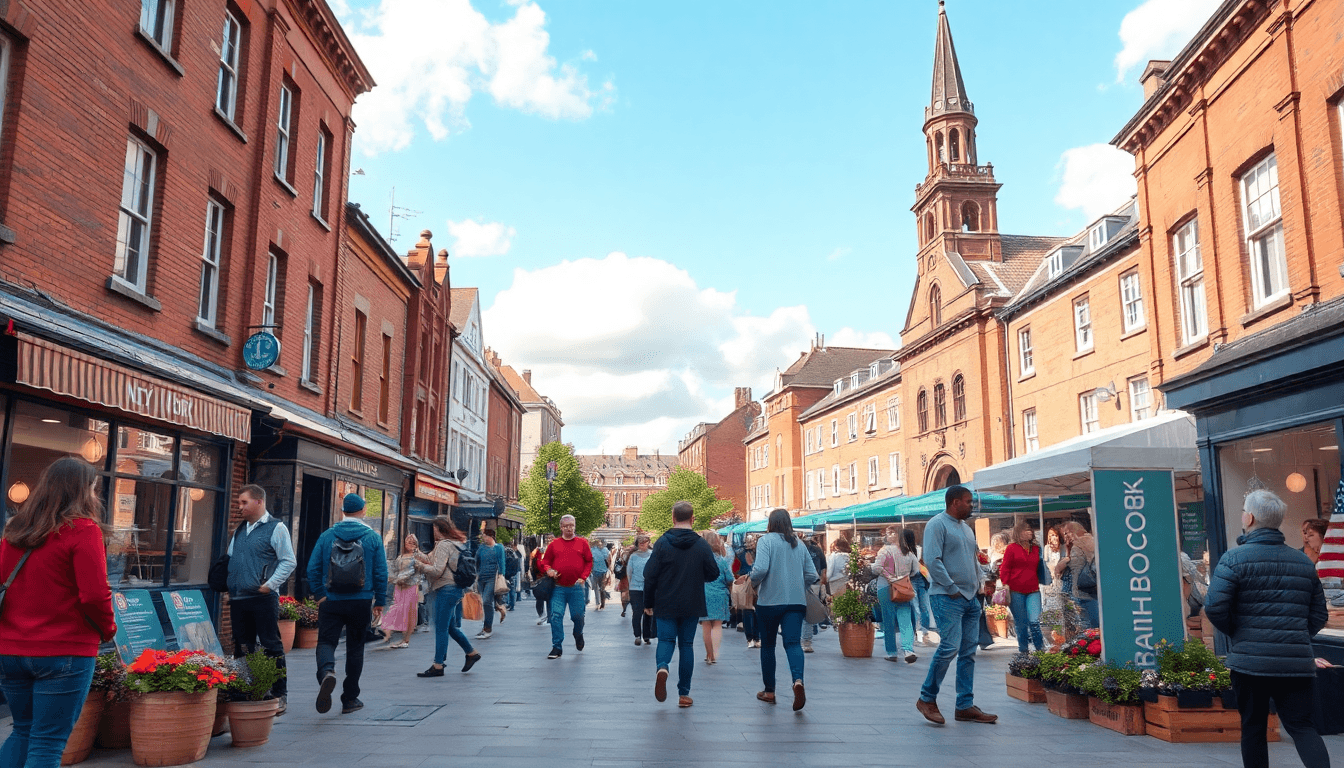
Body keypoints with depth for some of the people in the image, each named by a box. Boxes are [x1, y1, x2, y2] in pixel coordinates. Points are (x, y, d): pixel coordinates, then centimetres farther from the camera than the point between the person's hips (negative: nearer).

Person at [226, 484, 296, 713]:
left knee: (271, 647, -3)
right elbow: (230, 560, 25)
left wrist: (270, 585, -14)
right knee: (242, 648, 12)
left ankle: (279, 695, 4)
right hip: (238, 600, 7)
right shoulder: (239, 531, 17)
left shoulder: (276, 528, -4)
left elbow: (289, 562, -7)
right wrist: (229, 587, 12)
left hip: (263, 599, -7)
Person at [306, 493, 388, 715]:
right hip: (361, 603, 0)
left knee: (326, 642, 2)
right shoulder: (373, 537, 0)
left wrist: (319, 595, 8)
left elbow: (313, 568, 1)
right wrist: (380, 602, 7)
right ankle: (350, 699, 15)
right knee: (355, 648, 10)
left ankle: (326, 672, -31)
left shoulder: (327, 536, 3)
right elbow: (381, 572, 0)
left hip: (331, 602, 0)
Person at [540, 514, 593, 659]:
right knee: (556, 616, -5)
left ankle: (578, 635, 36)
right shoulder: (554, 544, 7)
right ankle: (556, 647, 3)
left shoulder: (582, 543, 5)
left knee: (578, 616, 3)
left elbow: (589, 562, 6)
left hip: (576, 587, -1)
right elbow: (545, 561, 14)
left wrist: (583, 577, -5)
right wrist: (548, 570, -7)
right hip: (558, 588, 1)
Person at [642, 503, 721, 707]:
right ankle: (684, 694, 12)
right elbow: (713, 574, 1)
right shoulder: (702, 545, -4)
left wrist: (648, 603, 4)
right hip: (691, 606, 1)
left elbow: (650, 575, -7)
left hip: (665, 604, -1)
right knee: (686, 644, 11)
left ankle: (662, 667, -24)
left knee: (666, 639, 9)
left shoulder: (663, 543, -8)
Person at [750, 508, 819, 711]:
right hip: (796, 602, 3)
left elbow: (760, 569, -18)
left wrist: (754, 582, 2)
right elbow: (812, 576, 9)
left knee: (767, 645, 13)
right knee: (793, 643, -6)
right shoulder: (799, 544, 10)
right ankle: (798, 680, -33)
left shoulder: (766, 540, -4)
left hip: (769, 601, -3)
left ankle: (769, 691, 21)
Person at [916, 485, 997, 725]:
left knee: (968, 652, 7)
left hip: (971, 598, 9)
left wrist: (981, 580, 10)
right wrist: (952, 588, -15)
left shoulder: (966, 528, 20)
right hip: (947, 598, -9)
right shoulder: (937, 524, -8)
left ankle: (965, 706, 12)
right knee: (949, 647, -14)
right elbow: (932, 560, -16)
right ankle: (927, 698, 0)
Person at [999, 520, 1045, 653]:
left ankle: (1041, 649, 3)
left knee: (1034, 621, -10)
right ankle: (1023, 651, 14)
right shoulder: (1012, 548, 1)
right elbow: (1005, 569, 0)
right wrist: (1005, 587, -7)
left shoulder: (1036, 549, 13)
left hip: (1033, 591, 3)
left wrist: (1038, 584, 15)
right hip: (1016, 592, -3)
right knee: (1021, 624, 2)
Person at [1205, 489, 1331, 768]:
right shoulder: (1304, 562, 10)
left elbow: (1214, 608, -16)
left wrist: (1236, 633, 3)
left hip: (1249, 661, -3)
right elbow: (1319, 616, 12)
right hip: (1297, 663, 3)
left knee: (1253, 727, 10)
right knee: (1302, 726, 8)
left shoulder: (1234, 558, -8)